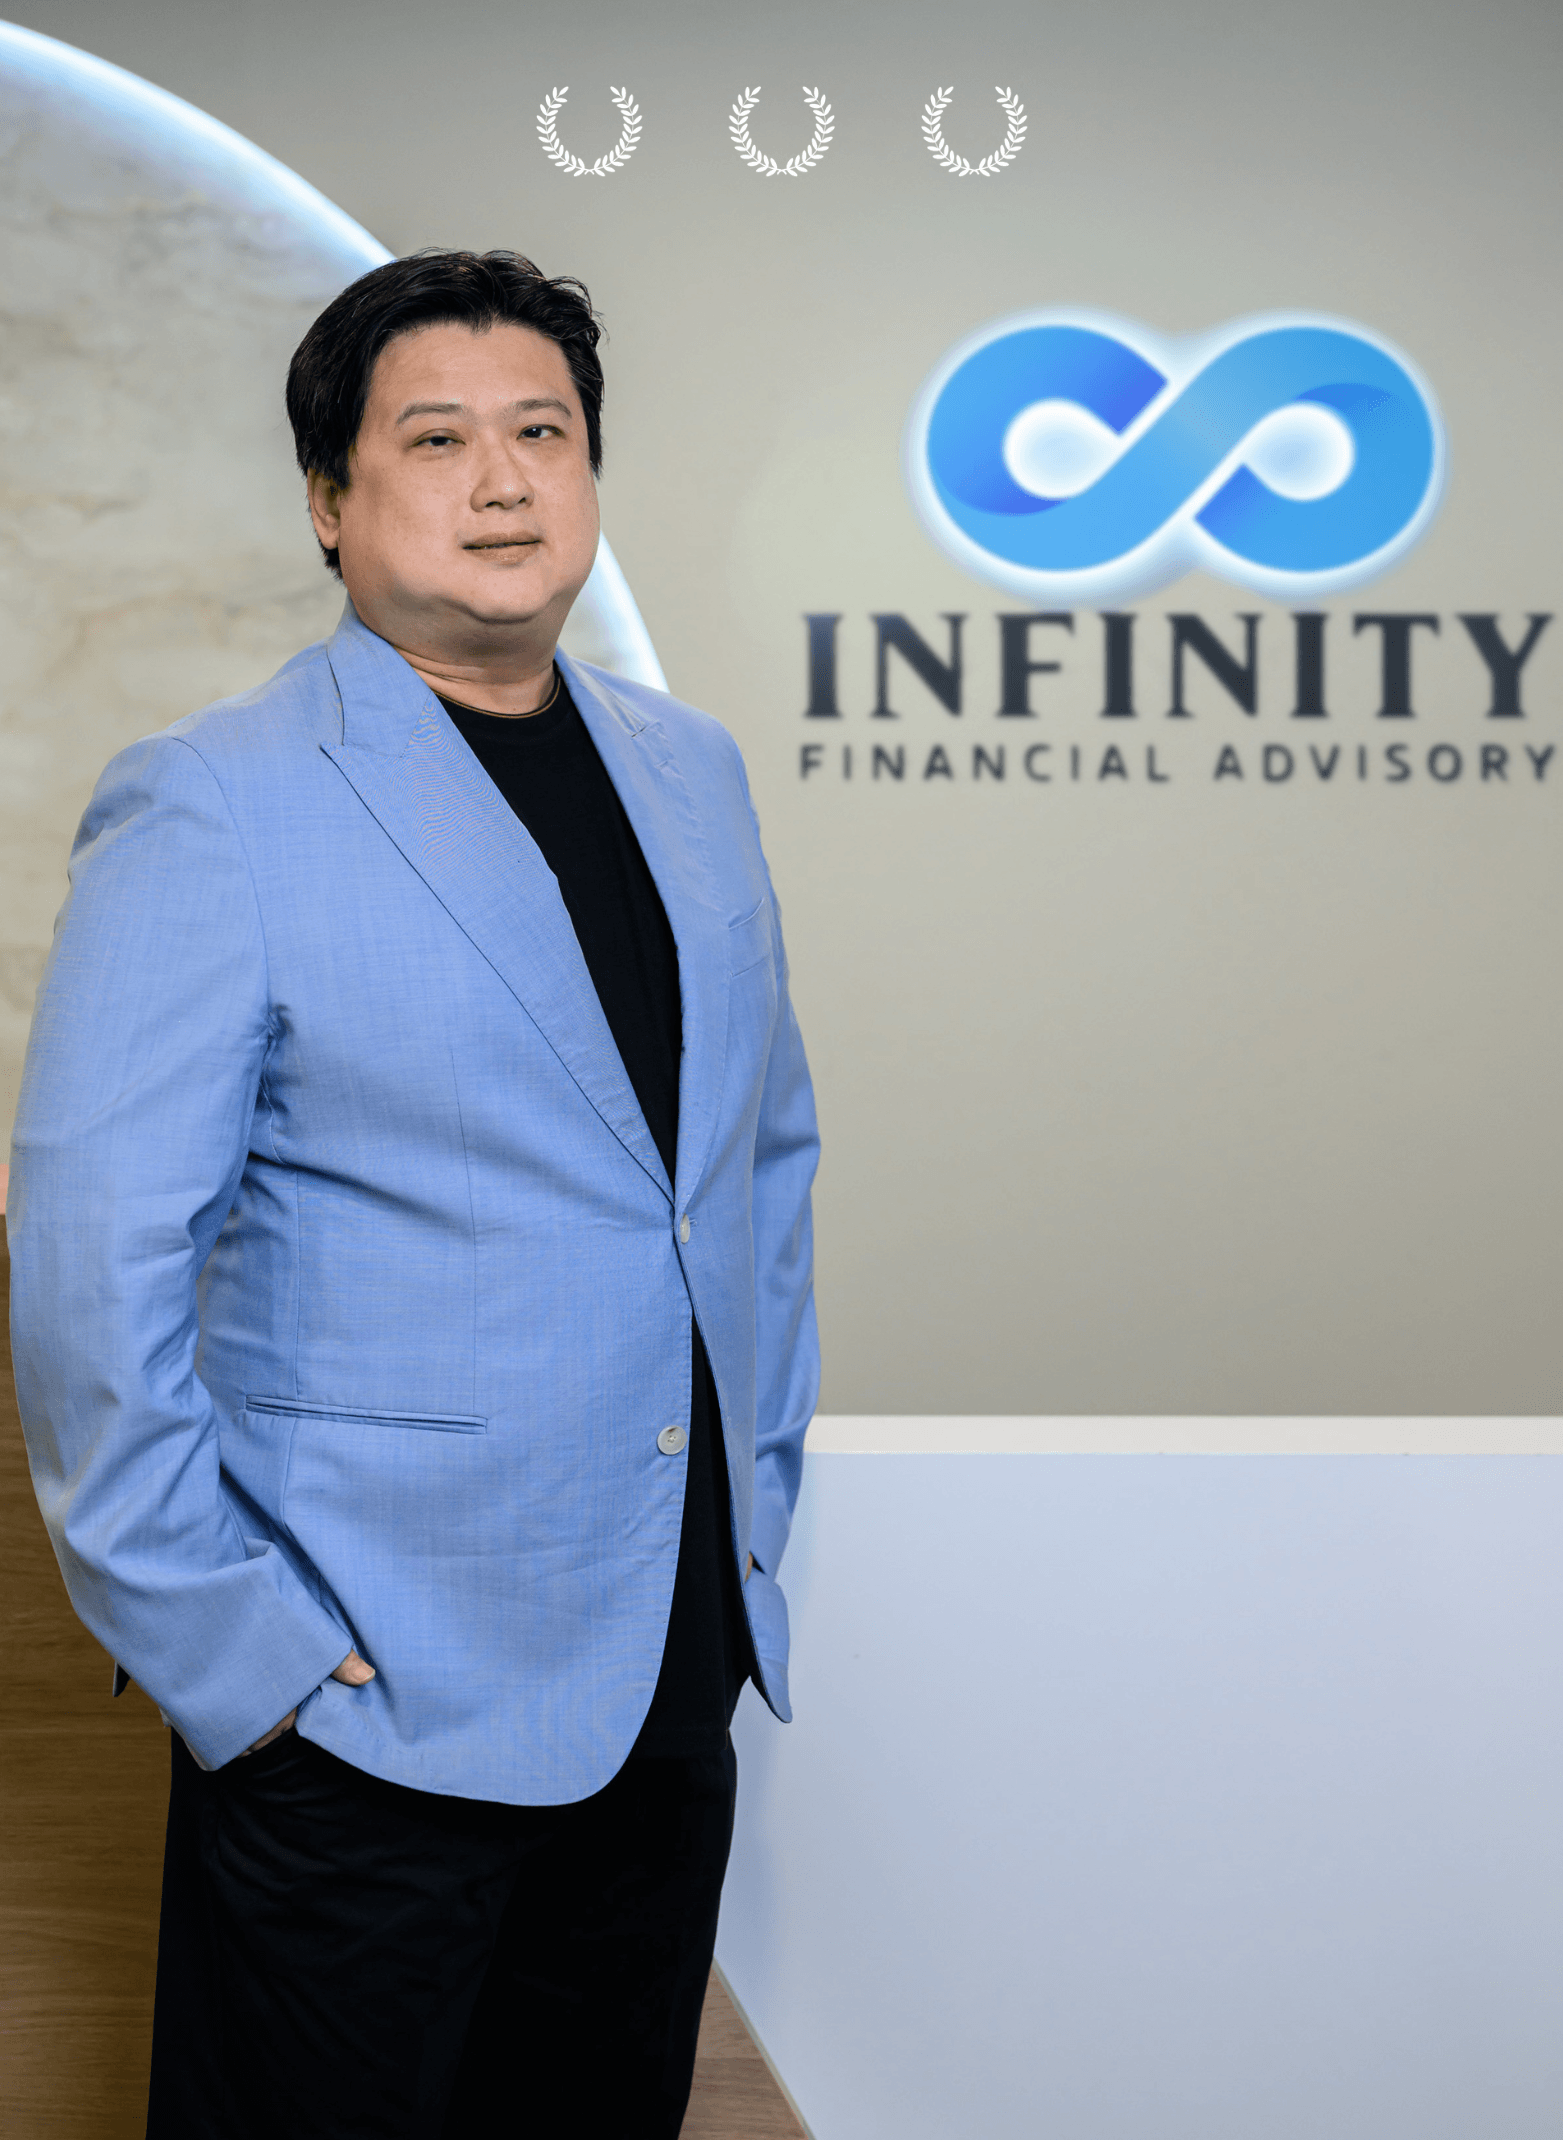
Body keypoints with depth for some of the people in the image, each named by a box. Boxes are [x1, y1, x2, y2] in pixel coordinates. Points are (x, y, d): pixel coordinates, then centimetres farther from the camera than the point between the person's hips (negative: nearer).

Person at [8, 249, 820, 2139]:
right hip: (372, 1701, -6)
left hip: (675, 1662, 6)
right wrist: (229, 1654, -14)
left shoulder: (688, 771, 10)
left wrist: (758, 1497, 13)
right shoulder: (208, 809, -11)